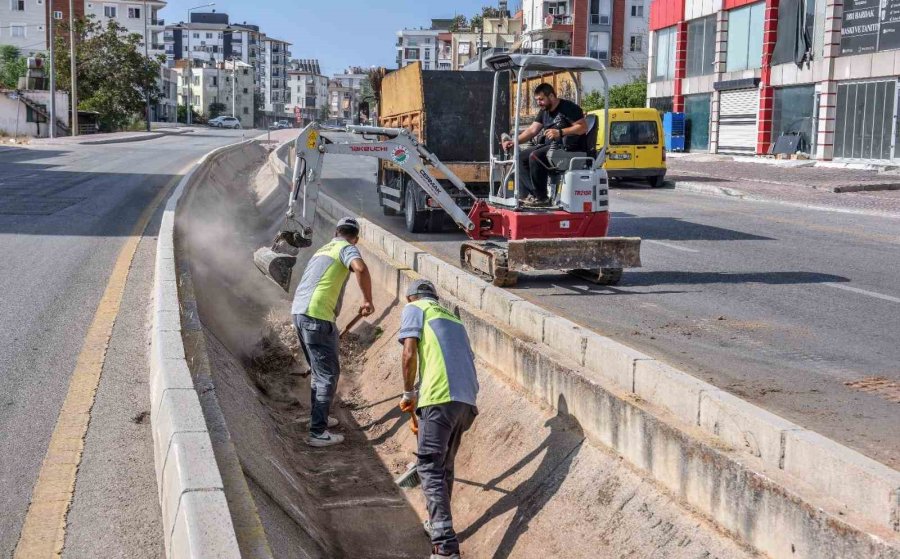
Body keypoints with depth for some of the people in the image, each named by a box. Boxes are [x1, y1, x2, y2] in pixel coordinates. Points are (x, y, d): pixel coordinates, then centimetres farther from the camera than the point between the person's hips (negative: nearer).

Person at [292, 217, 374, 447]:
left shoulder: (324, 249, 26)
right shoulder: (347, 248, -1)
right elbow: (360, 269, -25)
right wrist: (368, 300, -13)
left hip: (298, 311, 9)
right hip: (317, 316, -9)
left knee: (319, 369, 23)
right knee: (328, 373, -4)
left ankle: (318, 417, 35)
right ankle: (318, 432, -5)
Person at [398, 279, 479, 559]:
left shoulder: (414, 309, 11)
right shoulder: (453, 318, 30)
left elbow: (410, 353, -3)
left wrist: (409, 394, 10)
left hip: (439, 398, -7)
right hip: (467, 400, 7)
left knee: (430, 468, -5)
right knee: (445, 467, 22)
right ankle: (438, 524, 35)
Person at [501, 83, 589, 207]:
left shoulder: (568, 107, -10)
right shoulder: (544, 111, 18)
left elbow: (583, 127, -17)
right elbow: (532, 130, 14)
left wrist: (560, 133, -25)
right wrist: (514, 141, 0)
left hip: (568, 147, -10)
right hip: (550, 145, 10)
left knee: (535, 156, -29)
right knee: (521, 156, -2)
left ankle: (541, 197, -21)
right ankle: (532, 194, -10)